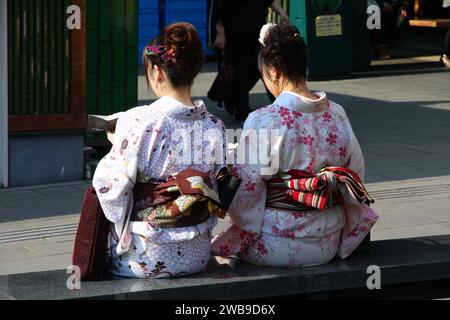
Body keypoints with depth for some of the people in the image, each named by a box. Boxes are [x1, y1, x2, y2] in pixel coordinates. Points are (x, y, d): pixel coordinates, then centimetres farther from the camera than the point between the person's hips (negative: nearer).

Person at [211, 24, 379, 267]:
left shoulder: (262, 122, -18)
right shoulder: (337, 114, -2)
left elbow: (246, 190, -13)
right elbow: (356, 176, 8)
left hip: (278, 248, -6)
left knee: (219, 246, 21)